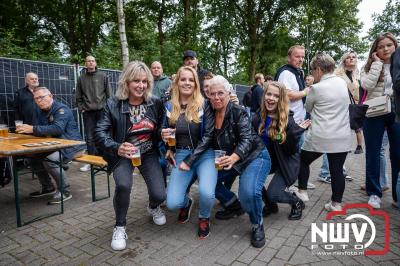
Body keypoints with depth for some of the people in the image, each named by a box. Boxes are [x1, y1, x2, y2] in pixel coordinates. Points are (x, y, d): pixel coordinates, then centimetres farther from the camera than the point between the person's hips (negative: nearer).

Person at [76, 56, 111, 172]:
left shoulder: (103, 76, 5)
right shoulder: (81, 78, 10)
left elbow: (109, 93, 3)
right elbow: (78, 96, 13)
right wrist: (81, 108, 4)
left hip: (102, 110, -2)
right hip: (88, 112, 2)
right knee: (90, 138, 4)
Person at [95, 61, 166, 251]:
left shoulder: (156, 103, -7)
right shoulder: (113, 104, -14)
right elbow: (100, 132, -22)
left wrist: (164, 133, -19)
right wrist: (116, 148, -41)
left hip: (148, 154, 2)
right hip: (123, 154, -2)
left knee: (159, 195, -11)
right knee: (123, 185, -31)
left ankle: (153, 207, 32)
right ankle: (120, 227, 0)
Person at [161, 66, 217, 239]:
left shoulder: (204, 105, -5)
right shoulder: (170, 107, 5)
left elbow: (209, 135, -10)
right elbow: (166, 134, 19)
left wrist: (190, 161, -14)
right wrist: (165, 137, -5)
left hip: (204, 154, -2)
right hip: (180, 154, 3)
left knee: (206, 193, -29)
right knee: (172, 203, -13)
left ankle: (204, 218, 9)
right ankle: (186, 203, 27)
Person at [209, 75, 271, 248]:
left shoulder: (238, 112, -19)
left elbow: (247, 139, -27)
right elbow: (213, 143, 7)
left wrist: (233, 157, -45)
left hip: (255, 156, -7)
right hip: (230, 159, 7)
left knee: (249, 192, -30)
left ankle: (258, 226, 2)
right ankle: (234, 206, 21)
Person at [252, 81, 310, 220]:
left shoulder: (287, 120, -20)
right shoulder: (259, 117, -6)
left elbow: (291, 151, -19)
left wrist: (296, 132, -34)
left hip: (286, 162, -5)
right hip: (267, 159, 5)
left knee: (273, 194, -17)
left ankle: (297, 203, 19)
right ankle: (270, 205, 12)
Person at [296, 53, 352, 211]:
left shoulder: (316, 88, -10)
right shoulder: (342, 83, 6)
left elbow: (308, 109, 6)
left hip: (320, 137, -4)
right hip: (342, 137, 5)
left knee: (303, 161, 15)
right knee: (337, 170, 8)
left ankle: (302, 192, 21)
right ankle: (336, 203, 14)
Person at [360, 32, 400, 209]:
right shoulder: (369, 66, 3)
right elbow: (366, 85, -15)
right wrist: (377, 63, -11)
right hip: (374, 114, -1)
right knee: (373, 153, 5)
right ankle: (374, 193, 18)